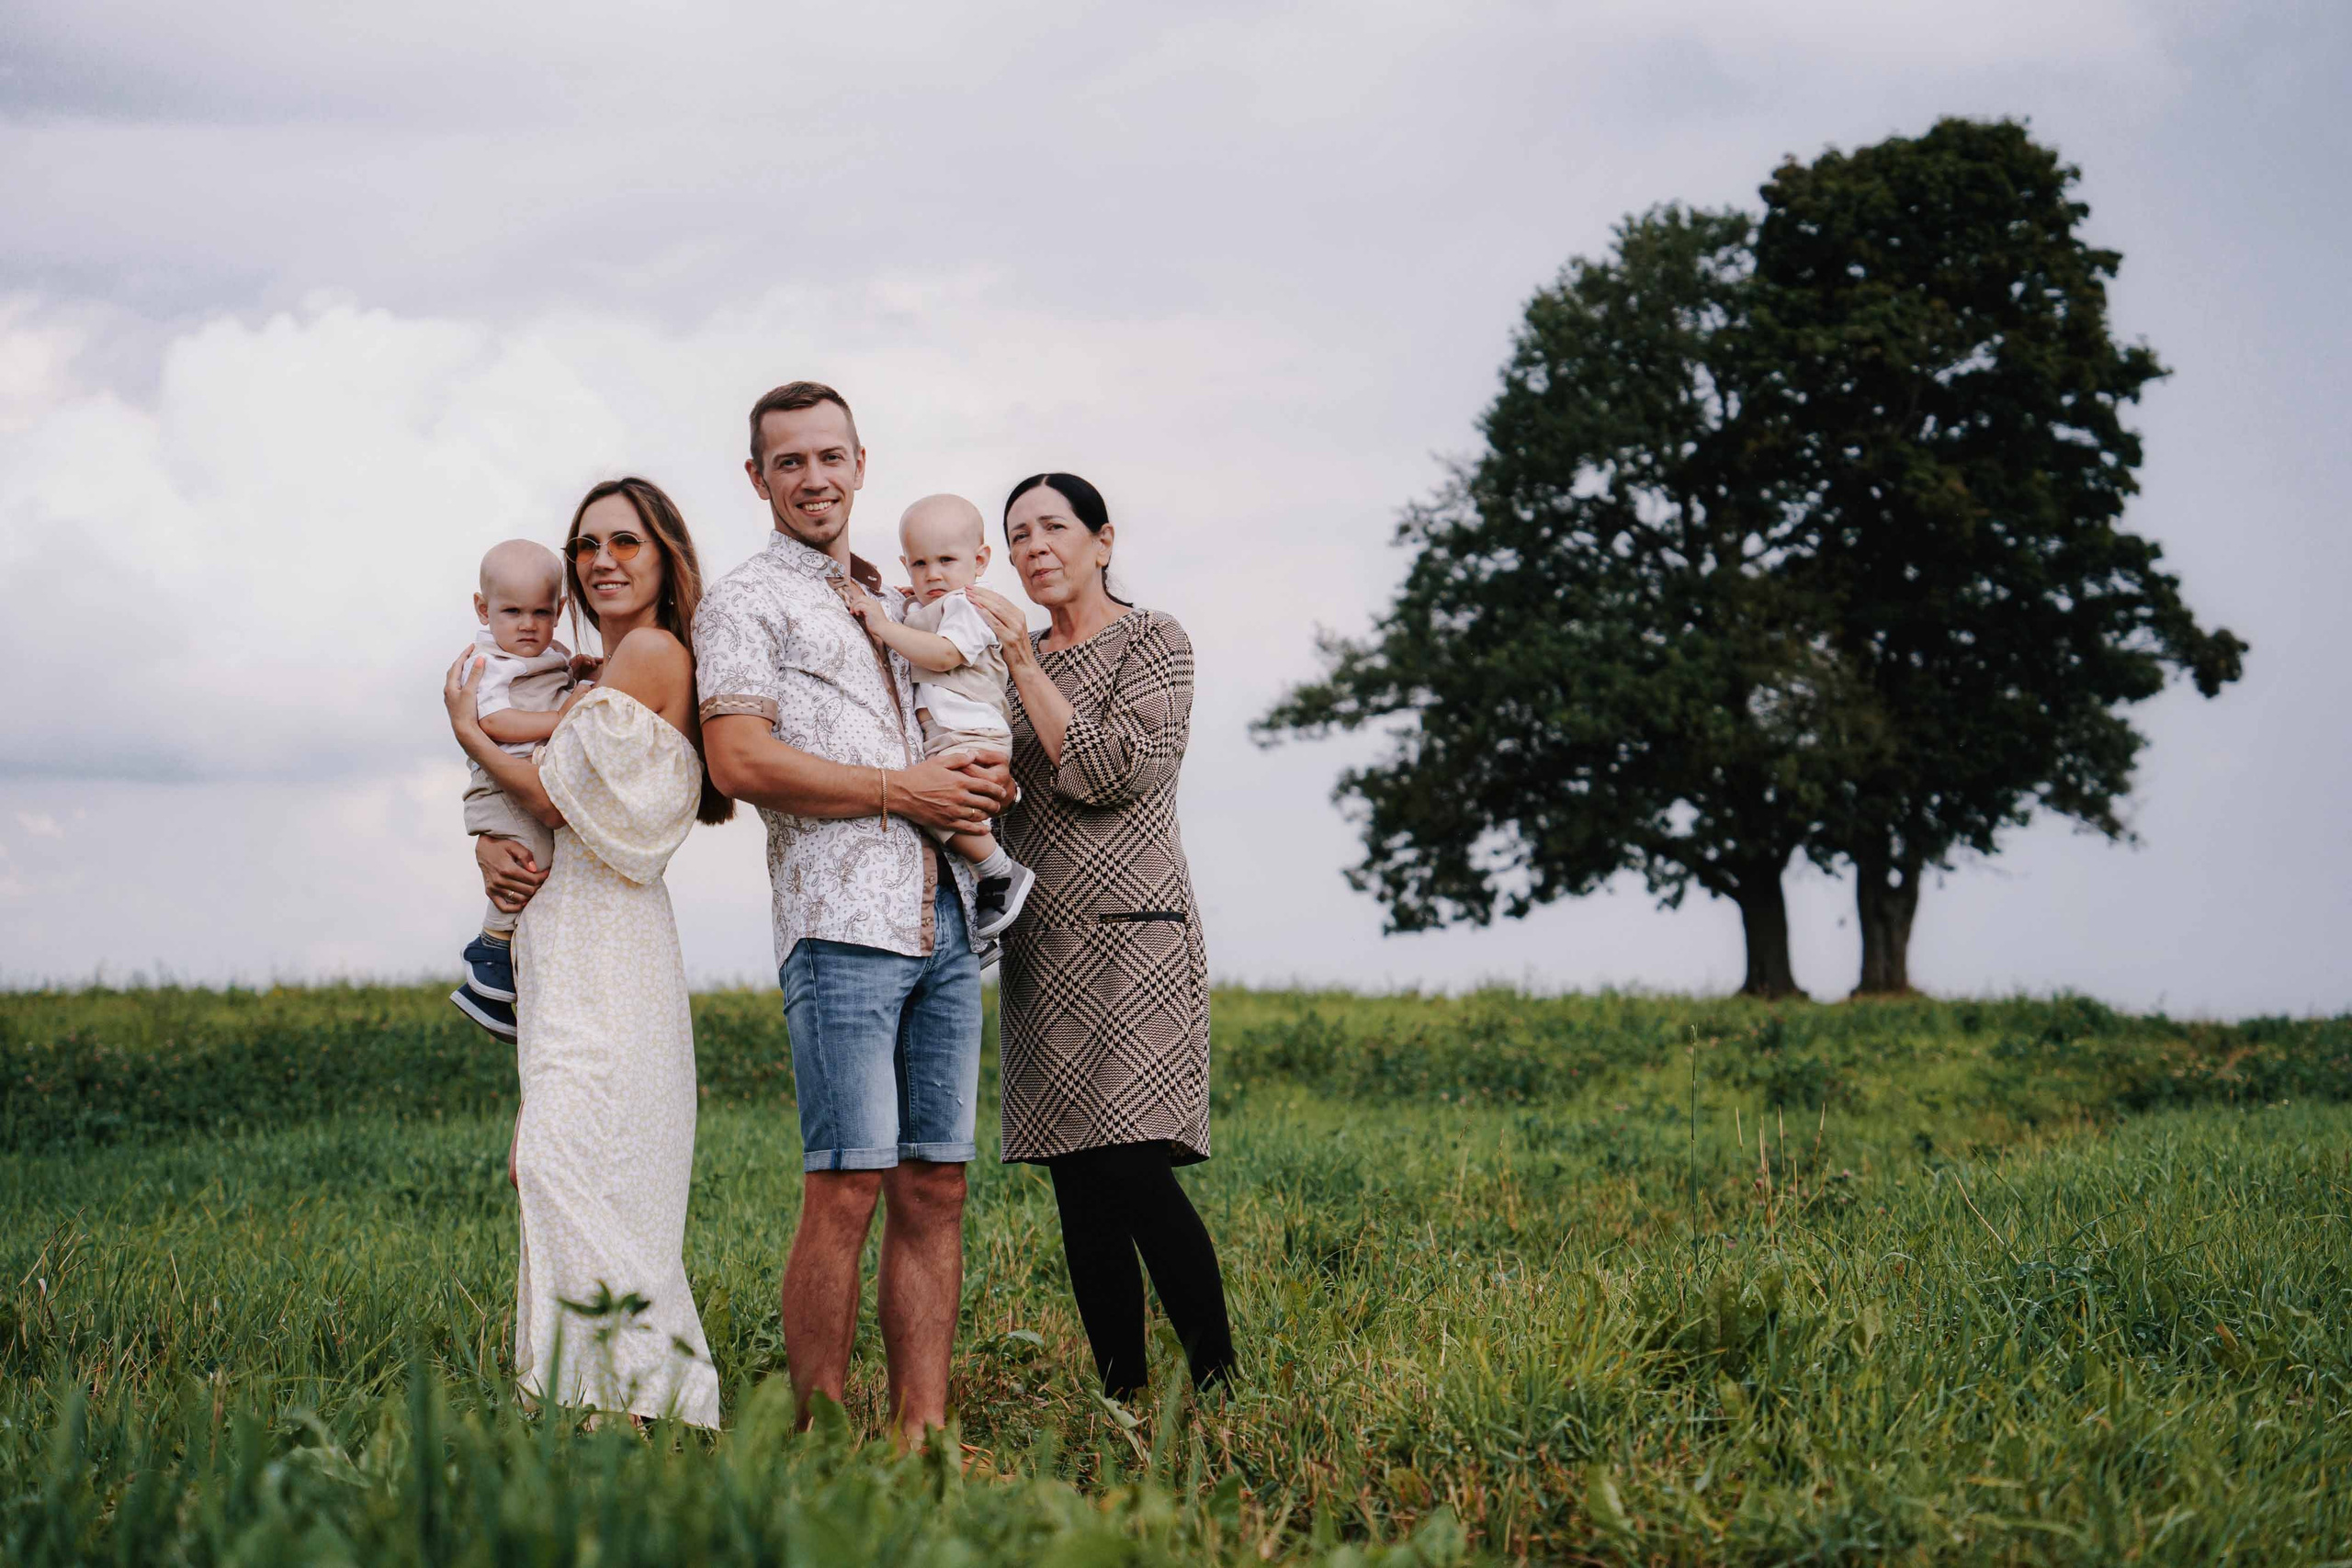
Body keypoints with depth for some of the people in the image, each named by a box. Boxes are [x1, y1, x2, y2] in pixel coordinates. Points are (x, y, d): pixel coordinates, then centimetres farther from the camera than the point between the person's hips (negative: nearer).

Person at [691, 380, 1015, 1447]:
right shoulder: (745, 602, 4)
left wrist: (981, 780, 6)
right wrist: (901, 789, -10)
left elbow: (960, 728, 30)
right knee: (847, 1190, -10)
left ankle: (923, 1431, 6)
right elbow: (740, 761, -9)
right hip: (841, 919, -7)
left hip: (943, 915, 7)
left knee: (934, 1186, 3)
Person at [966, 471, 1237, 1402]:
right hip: (1039, 943, 6)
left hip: (1128, 934, -6)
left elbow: (1115, 772, -11)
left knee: (1133, 1170, -18)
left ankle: (1221, 1385, -11)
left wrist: (1025, 664, -9)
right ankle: (1121, 1401, 4)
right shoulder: (1017, 661, 19)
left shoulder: (1153, 642, 2)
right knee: (1080, 1193, 1)